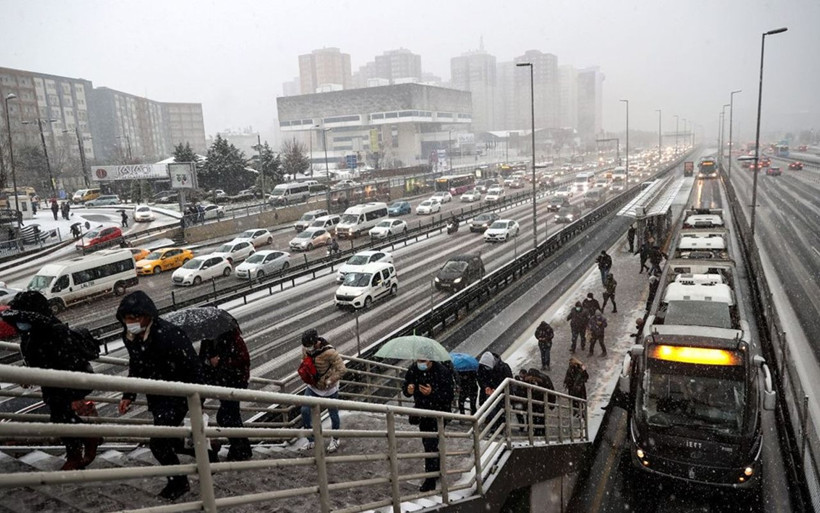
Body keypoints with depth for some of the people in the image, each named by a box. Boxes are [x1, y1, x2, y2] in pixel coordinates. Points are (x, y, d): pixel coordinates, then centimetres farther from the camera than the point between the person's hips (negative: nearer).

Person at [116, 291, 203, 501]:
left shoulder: (168, 334, -32)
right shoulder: (130, 336, -8)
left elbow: (193, 367, -24)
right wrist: (128, 395, 8)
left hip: (177, 395, -8)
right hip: (156, 396, 8)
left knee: (158, 442, -9)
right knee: (168, 437, 20)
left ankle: (178, 483, 14)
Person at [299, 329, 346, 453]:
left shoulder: (329, 352, -31)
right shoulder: (306, 348, -12)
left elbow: (342, 369, -27)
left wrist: (329, 381, -28)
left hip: (329, 389, -5)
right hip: (313, 387, 5)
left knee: (333, 414, 10)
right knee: (305, 411, -4)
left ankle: (335, 440, 36)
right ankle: (311, 440, 16)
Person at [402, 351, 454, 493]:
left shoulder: (443, 372, -21)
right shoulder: (413, 370, -8)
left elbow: (449, 396, -21)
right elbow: (405, 388, 2)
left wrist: (432, 393, -35)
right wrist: (408, 390, -23)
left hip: (438, 413, -6)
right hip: (422, 413, 6)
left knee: (430, 445, -10)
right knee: (427, 443, 19)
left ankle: (431, 481, 0)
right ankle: (436, 470, 42)